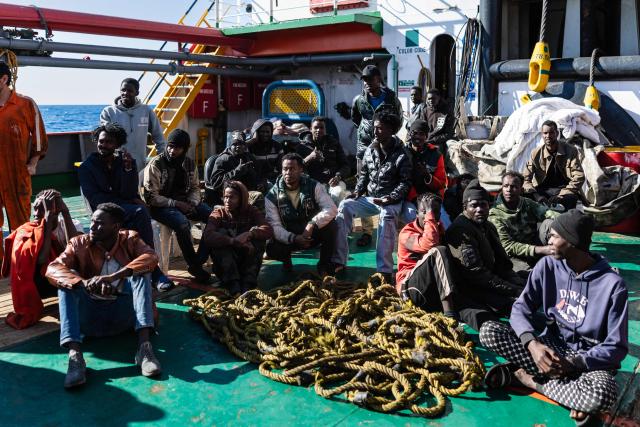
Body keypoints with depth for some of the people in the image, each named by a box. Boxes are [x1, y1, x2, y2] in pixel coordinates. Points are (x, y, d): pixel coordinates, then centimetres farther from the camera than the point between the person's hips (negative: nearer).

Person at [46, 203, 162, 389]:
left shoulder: (130, 239, 2)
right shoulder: (80, 244, 3)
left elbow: (151, 258, -18)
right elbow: (53, 268, -13)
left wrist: (114, 277, -32)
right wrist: (83, 282, -32)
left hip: (124, 314, 0)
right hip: (90, 317, 1)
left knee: (140, 273, -20)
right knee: (68, 280, -21)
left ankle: (144, 346, -34)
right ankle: (75, 355, -37)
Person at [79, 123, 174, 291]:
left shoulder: (125, 162, 12)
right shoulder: (86, 167, 6)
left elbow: (130, 194, -1)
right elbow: (95, 200, -5)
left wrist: (129, 168, -15)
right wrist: (128, 202, -11)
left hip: (128, 211, 3)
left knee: (140, 213, -35)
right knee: (141, 212, -33)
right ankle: (154, 271, -31)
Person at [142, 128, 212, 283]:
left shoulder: (189, 163, 4)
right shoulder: (155, 165, -13)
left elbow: (195, 187, 14)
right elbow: (151, 197, -15)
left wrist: (192, 203, -8)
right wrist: (176, 204, -21)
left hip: (184, 202, 6)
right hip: (161, 206, -6)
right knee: (182, 223, -36)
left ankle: (201, 259, -5)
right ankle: (194, 266, -19)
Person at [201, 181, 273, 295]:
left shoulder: (251, 211, 0)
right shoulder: (219, 213, -6)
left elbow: (269, 230, -18)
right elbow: (207, 235, -26)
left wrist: (249, 234, -37)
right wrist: (233, 241, -39)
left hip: (247, 261, 1)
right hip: (224, 263, -1)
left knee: (258, 235, -20)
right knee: (221, 233, -24)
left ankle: (248, 284, -30)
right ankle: (233, 285, -35)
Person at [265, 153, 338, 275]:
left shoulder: (314, 186, -12)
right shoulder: (272, 196, -11)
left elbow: (331, 209, -24)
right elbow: (274, 226, -16)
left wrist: (312, 224, -39)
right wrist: (293, 238, -34)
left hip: (313, 234, 1)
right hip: (289, 237, 0)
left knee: (330, 224, -30)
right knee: (271, 248, -31)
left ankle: (324, 264, -7)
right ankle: (286, 258, 9)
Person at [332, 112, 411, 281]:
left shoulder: (401, 155, -7)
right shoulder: (370, 150, 8)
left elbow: (406, 183, -8)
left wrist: (390, 199, -21)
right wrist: (358, 190, 0)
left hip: (391, 200, -5)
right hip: (370, 198, 5)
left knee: (387, 215, -38)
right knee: (345, 206, -19)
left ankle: (385, 270, -40)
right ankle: (338, 260, -22)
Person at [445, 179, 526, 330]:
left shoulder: (489, 227, 18)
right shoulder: (460, 231, -12)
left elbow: (503, 264, 16)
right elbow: (476, 273, -18)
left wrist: (522, 285, -3)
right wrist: (514, 290, -17)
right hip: (469, 290, -10)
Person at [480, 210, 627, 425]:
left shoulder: (612, 284, -15)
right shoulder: (548, 266, -4)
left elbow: (616, 347, -12)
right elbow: (521, 308, -6)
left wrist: (573, 364, -25)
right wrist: (532, 344, -26)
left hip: (589, 359, -3)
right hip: (550, 346, 3)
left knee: (601, 395, -39)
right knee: (489, 331, -19)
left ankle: (527, 378, -13)